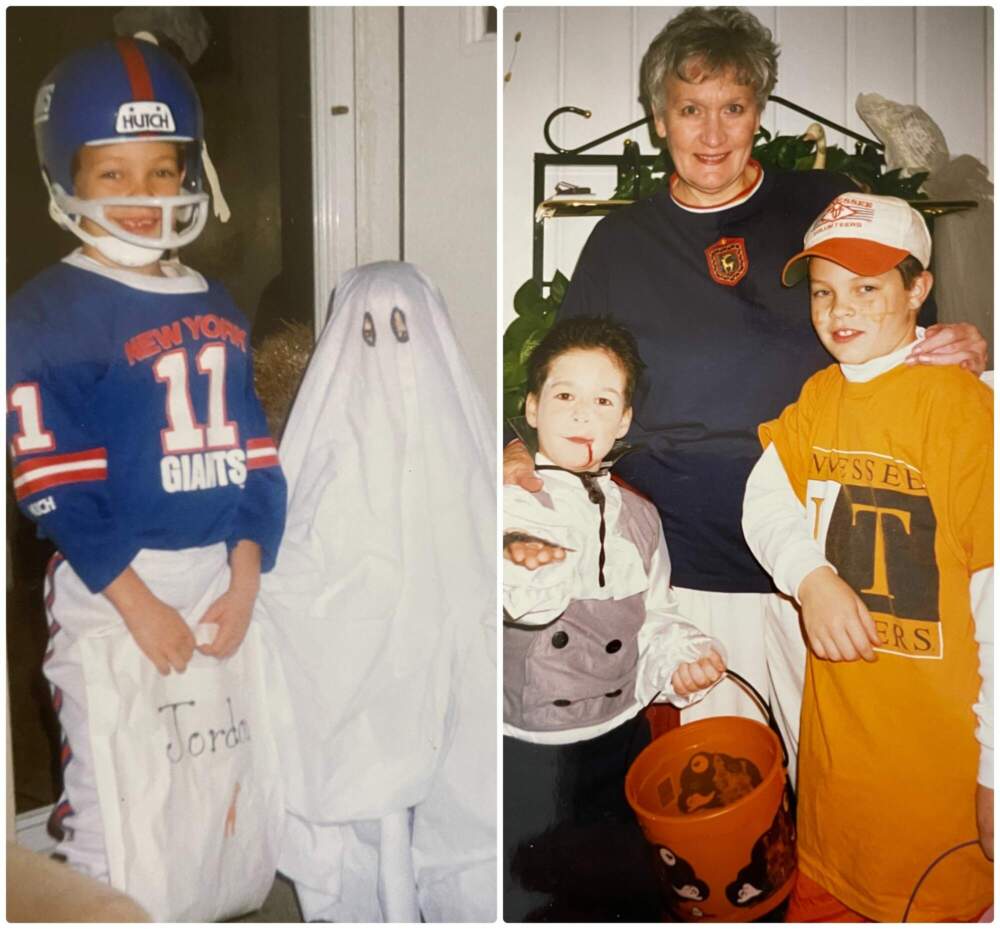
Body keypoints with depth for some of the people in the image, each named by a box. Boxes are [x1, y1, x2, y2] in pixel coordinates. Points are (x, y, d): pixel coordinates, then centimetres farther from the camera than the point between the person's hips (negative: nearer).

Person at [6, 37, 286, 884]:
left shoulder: (216, 308, 9)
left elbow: (253, 455, 7)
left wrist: (246, 579, -2)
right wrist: (138, 603, -15)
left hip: (220, 577, 6)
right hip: (110, 589, -5)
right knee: (111, 794, 6)